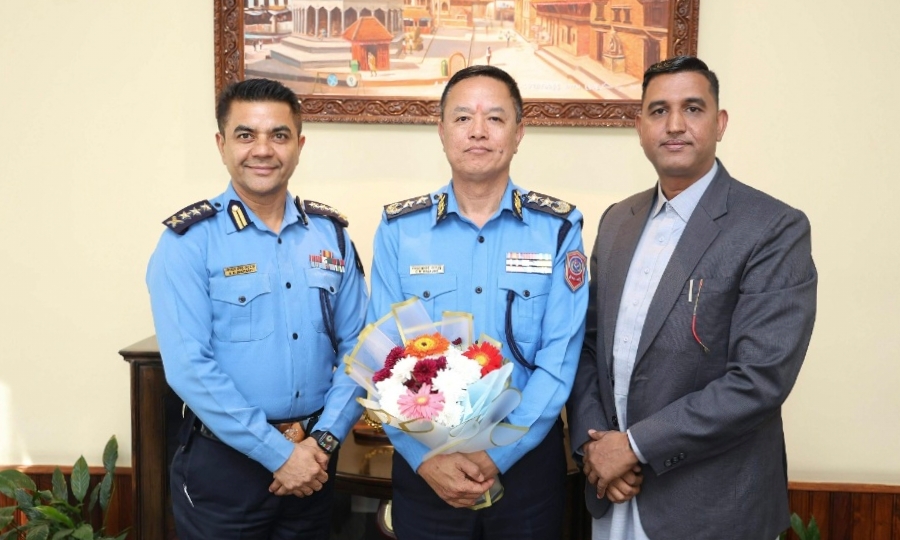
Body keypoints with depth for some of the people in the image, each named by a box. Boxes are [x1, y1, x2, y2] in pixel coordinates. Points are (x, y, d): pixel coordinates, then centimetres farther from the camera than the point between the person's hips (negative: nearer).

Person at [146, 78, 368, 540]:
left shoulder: (330, 233, 2)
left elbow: (356, 346, 2)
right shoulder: (188, 241, -10)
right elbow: (190, 367, -17)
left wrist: (324, 439, -9)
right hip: (223, 460, -3)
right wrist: (278, 453, -16)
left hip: (313, 458, 4)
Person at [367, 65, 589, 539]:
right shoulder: (399, 229, -3)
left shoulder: (558, 228, -4)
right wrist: (426, 456, -15)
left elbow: (560, 358, -9)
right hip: (424, 461, 0)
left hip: (527, 457, 0)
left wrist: (497, 455, -16)